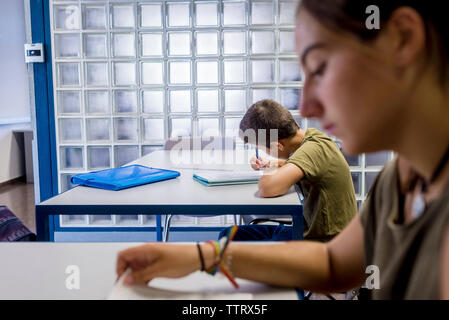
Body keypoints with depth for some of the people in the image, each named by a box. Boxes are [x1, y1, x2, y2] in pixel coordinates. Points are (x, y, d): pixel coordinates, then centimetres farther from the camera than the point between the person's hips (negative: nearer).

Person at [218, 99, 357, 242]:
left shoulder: (314, 149, -27)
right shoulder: (310, 136, 1)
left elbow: (267, 188, -41)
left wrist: (268, 172, -16)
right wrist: (273, 165, 6)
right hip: (308, 229, 9)